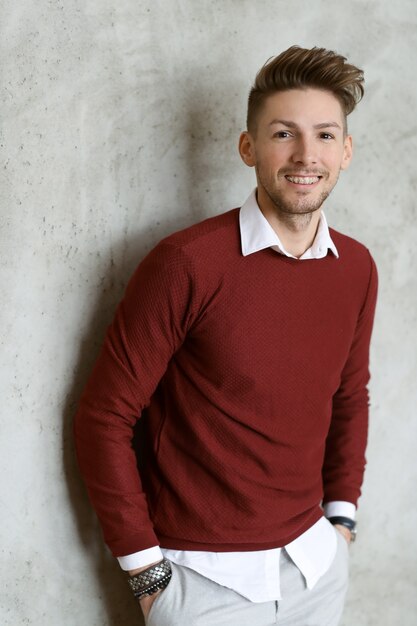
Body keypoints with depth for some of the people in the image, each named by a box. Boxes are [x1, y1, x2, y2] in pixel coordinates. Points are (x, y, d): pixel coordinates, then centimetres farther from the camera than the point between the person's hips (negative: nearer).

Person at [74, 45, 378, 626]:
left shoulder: (357, 268, -1)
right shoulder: (187, 263, -18)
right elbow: (103, 417, -14)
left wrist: (341, 515, 8)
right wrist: (145, 571, -12)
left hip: (316, 560, 5)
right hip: (208, 578, -5)